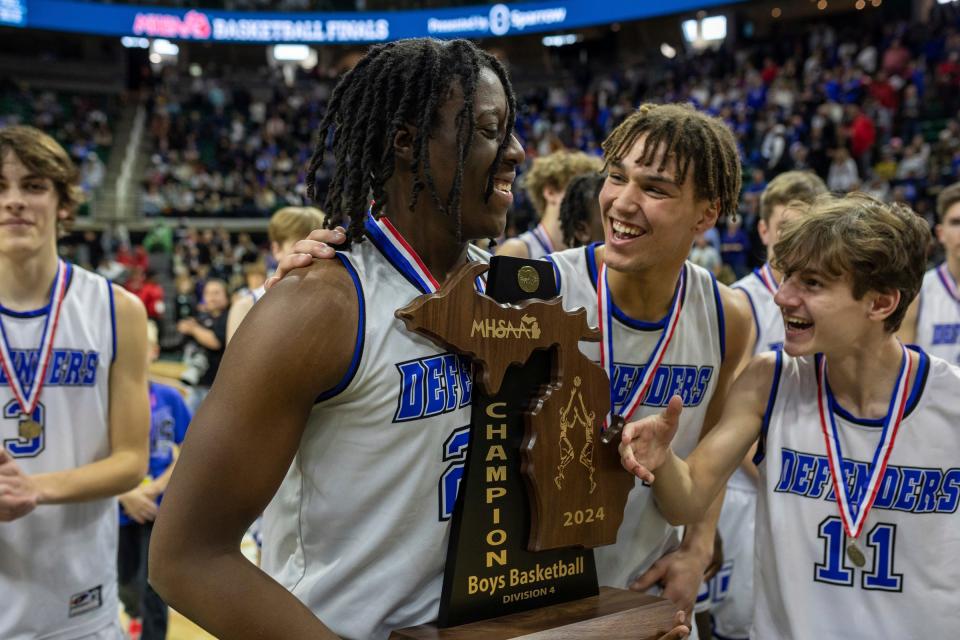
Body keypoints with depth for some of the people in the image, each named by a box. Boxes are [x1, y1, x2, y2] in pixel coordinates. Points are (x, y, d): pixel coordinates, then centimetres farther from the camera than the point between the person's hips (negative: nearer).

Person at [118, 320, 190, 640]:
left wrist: (157, 487, -14)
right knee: (125, 583, 21)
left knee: (153, 591, 4)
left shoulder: (169, 398, -9)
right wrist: (125, 495, -19)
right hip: (118, 510, 1)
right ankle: (136, 613, 53)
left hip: (161, 509, -1)